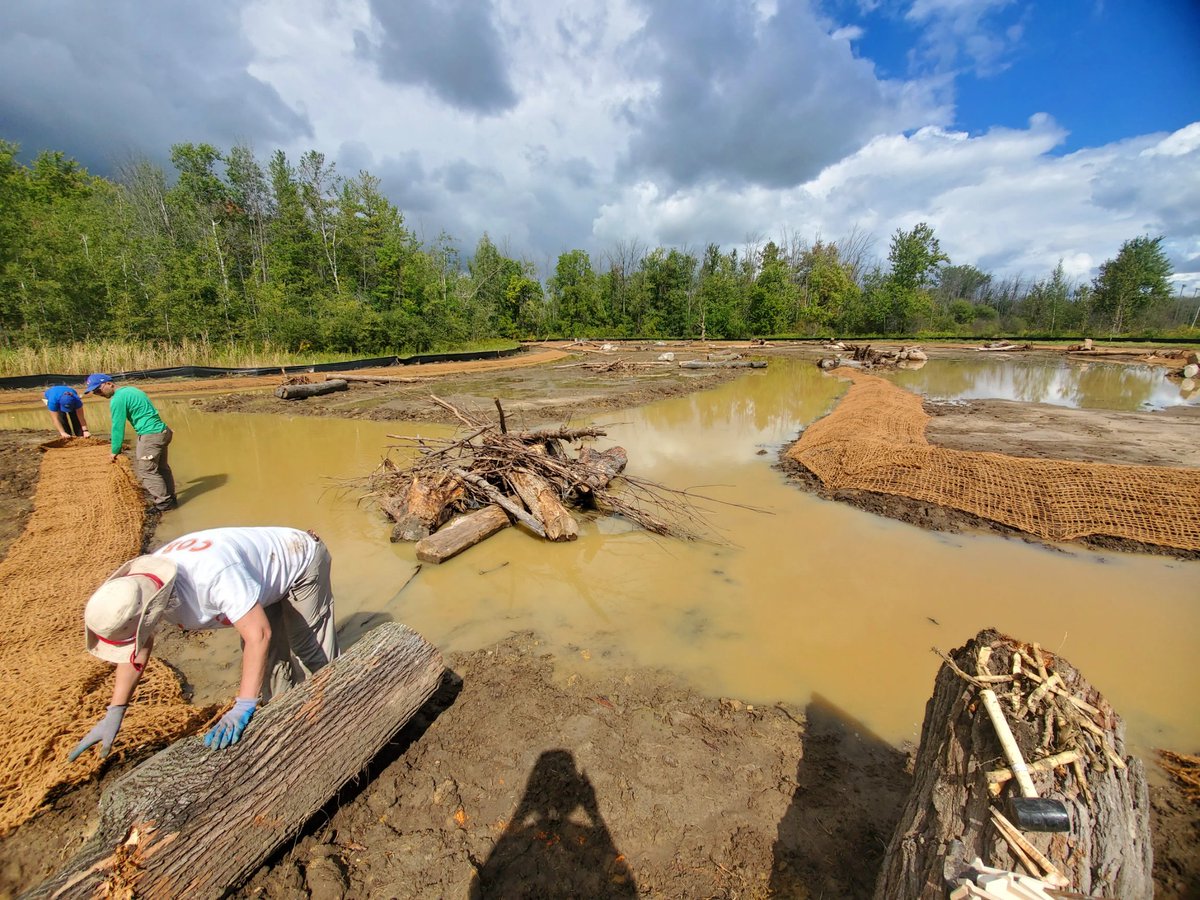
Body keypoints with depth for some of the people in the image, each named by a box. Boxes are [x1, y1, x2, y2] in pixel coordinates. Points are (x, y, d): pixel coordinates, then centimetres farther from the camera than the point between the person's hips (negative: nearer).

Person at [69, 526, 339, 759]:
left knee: (310, 649, -2)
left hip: (302, 558, -8)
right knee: (270, 655, 11)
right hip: (270, 572, 8)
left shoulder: (214, 575, -45)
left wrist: (243, 707, -42)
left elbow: (258, 634, -43)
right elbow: (140, 647, -1)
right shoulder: (142, 584, -17)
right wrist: (113, 715, -1)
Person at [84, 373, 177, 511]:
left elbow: (118, 427, -9)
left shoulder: (117, 399, -12)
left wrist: (115, 450, 1)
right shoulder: (129, 389, 16)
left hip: (150, 436, -9)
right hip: (162, 431, 9)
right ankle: (170, 498, 27)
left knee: (147, 471, 1)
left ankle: (164, 503, 4)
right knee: (162, 468, 18)